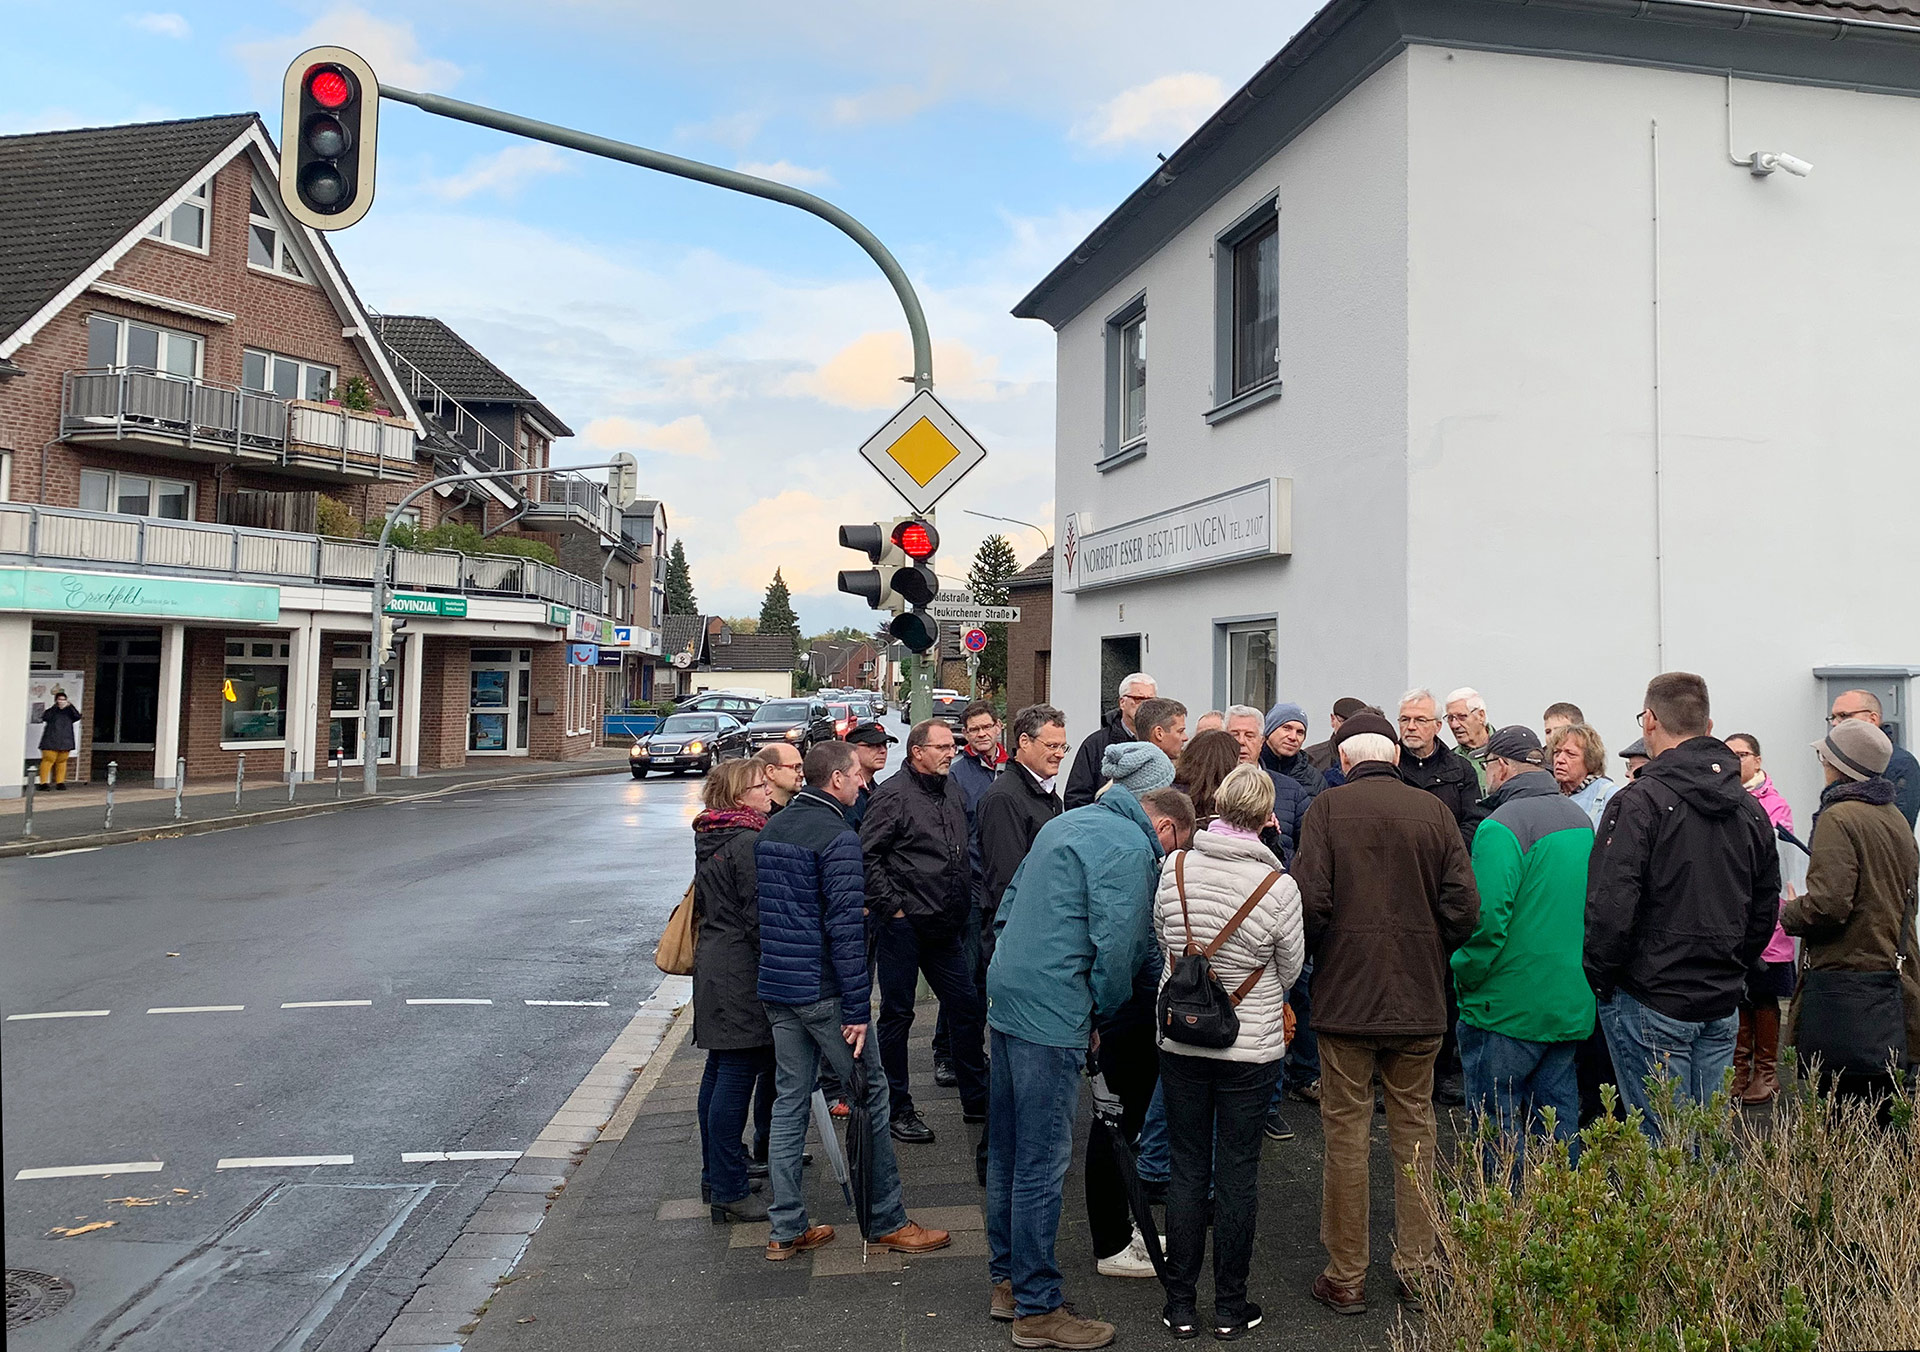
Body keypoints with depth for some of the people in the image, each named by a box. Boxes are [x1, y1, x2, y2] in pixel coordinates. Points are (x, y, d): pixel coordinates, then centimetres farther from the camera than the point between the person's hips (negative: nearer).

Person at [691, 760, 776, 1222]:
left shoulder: (709, 839, 12)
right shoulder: (748, 843, -18)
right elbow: (759, 916, -18)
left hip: (713, 963, 10)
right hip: (742, 971, -10)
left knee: (719, 1072, 17)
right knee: (737, 1076, -4)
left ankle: (714, 1176, 27)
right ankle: (728, 1191, 2)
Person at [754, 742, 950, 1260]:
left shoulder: (771, 830, 11)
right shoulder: (838, 837, -16)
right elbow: (846, 928, -20)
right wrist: (857, 1008, -17)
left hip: (775, 987, 8)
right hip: (823, 992, -8)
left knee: (789, 1101, 12)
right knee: (870, 1095, 3)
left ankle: (785, 1229, 18)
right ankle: (888, 1221, 12)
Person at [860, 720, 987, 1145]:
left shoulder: (952, 792, 13)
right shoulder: (893, 795, -11)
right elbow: (867, 856, -16)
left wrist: (964, 901, 15)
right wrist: (891, 906, -15)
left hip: (945, 926, 8)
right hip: (903, 924, -7)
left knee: (968, 1008, 12)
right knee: (897, 1015, 5)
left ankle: (976, 1100, 26)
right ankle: (898, 1110, 16)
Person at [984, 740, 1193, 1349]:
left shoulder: (1066, 822, 18)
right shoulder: (1131, 847, -11)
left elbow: (1009, 903, 21)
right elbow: (1118, 946, -16)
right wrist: (1098, 1013, -1)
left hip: (1006, 998, 10)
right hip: (1052, 1015, -10)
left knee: (1007, 1149, 17)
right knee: (1043, 1163, 0)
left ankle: (1006, 1280, 30)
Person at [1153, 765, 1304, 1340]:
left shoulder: (1175, 867, -10)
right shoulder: (1278, 886, -17)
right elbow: (1291, 968, -2)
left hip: (1179, 1041, 2)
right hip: (1252, 1047, -2)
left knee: (1187, 1170, 13)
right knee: (1238, 1174, 11)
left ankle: (1181, 1306, 21)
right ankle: (1230, 1308, 22)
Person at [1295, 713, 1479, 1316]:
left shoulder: (1327, 807, -7)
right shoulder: (1434, 810, 0)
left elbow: (1310, 900, -15)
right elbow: (1463, 906, -4)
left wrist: (1322, 958, 3)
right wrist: (1428, 955, 13)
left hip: (1345, 995, -3)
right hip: (1420, 999, 3)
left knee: (1346, 1133, 6)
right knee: (1414, 1129, 15)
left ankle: (1346, 1278, 15)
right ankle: (1417, 1267, 25)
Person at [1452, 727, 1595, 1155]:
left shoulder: (1501, 826, -18)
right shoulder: (1580, 818, 10)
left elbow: (1487, 918, -23)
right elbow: (1590, 906, 18)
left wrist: (1463, 976, -10)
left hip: (1507, 1006, -8)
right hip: (1571, 1004, 8)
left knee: (1496, 1127, 3)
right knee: (1557, 1123, 16)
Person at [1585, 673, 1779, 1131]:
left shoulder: (1638, 803, -14)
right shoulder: (1750, 809, 10)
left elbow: (1611, 906, -19)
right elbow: (1766, 910, 16)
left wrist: (1600, 977, -6)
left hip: (1651, 1003, -7)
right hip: (1723, 1006, 7)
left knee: (1662, 1138, 0)